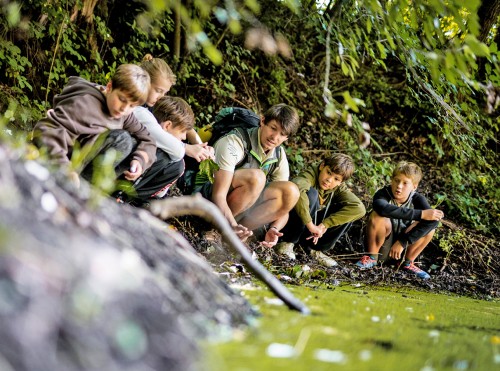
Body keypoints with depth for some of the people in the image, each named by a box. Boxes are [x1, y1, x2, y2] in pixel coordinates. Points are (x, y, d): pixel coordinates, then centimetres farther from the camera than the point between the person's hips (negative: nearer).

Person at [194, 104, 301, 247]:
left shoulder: (279, 156, -2)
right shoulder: (233, 143, -22)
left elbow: (283, 203, -3)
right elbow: (218, 195, -30)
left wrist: (274, 229, -24)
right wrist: (233, 226, -46)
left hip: (243, 208, 7)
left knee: (291, 191, -19)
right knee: (256, 177, -34)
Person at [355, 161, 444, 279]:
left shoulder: (416, 199, -13)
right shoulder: (383, 194, -20)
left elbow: (433, 220, -31)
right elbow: (383, 209, -45)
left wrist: (402, 242, -37)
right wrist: (421, 214, -45)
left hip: (404, 247, 3)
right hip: (382, 245, -3)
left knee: (430, 223, -20)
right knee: (377, 216, -31)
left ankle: (408, 263, -2)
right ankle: (372, 257, -11)